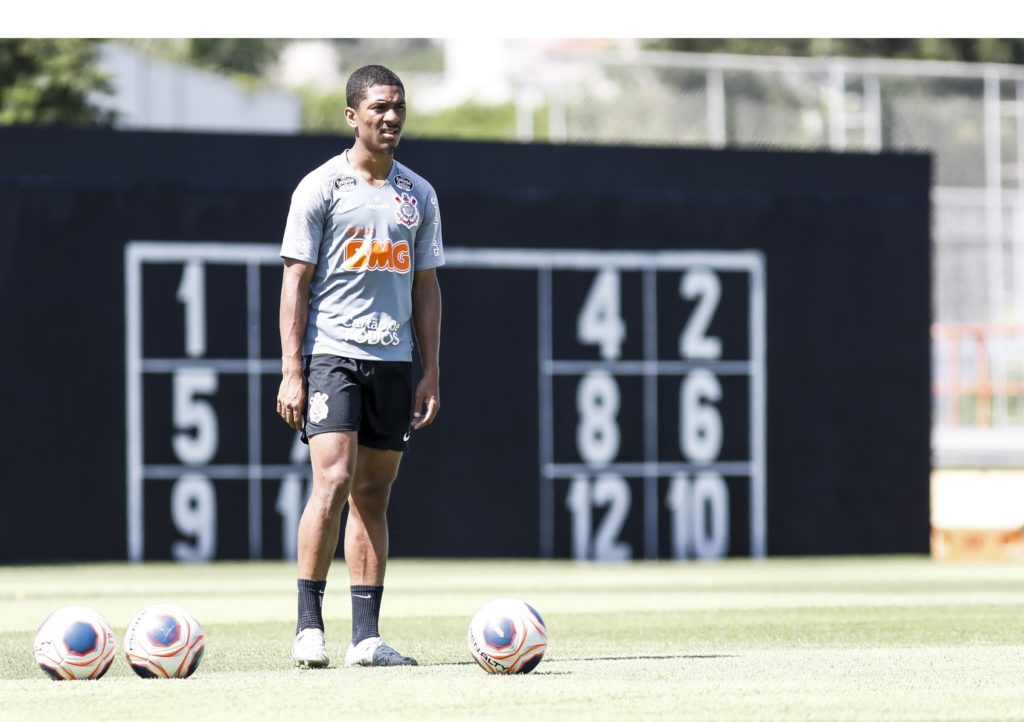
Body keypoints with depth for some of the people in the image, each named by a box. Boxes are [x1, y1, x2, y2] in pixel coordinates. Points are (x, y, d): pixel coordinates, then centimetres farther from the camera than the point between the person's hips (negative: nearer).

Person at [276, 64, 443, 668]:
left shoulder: (419, 194, 13)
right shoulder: (321, 187, -1)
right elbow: (296, 282, -2)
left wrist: (431, 374, 10)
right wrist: (292, 372, -9)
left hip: (393, 360, 5)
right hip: (330, 352, -5)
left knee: (373, 495, 5)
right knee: (333, 480, -16)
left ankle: (366, 636, 5)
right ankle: (309, 625, -11)